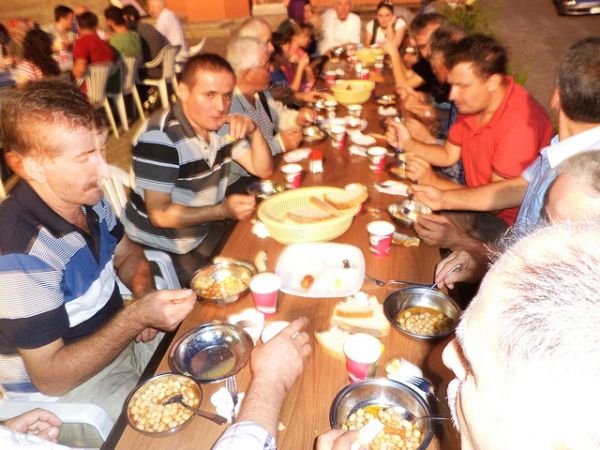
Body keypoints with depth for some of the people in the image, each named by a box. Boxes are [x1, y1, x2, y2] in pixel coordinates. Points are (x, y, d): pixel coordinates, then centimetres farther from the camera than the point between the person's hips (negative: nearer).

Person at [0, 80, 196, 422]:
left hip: (118, 340, 7)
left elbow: (128, 255, 10)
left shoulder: (89, 198, -8)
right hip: (66, 393, -7)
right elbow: (50, 378, -24)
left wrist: (145, 292, -12)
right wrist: (138, 317, -33)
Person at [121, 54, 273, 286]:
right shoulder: (160, 137, -24)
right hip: (161, 248, -7)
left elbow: (263, 170, 2)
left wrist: (254, 132, -17)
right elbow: (160, 214, -24)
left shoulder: (219, 123, -2)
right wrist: (223, 211, -31)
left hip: (205, 231, 7)